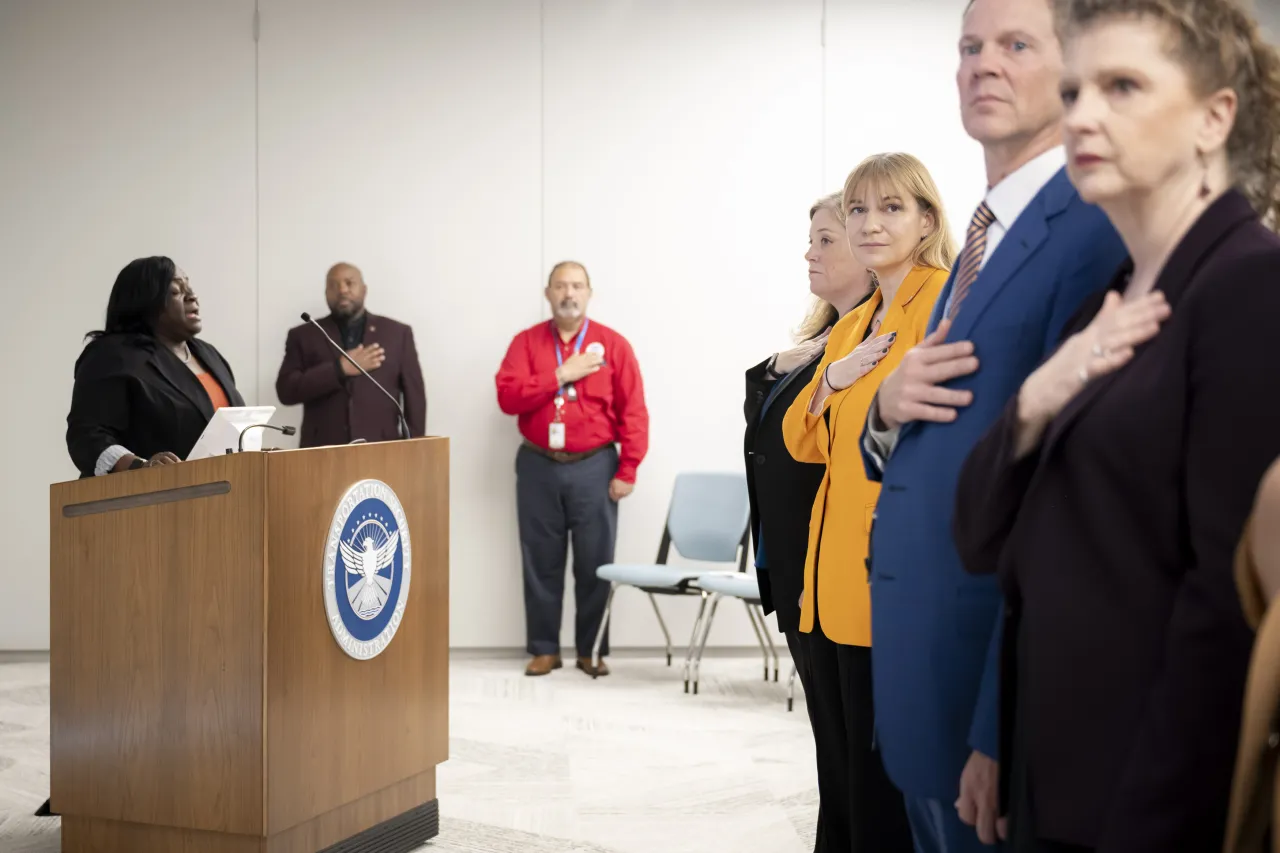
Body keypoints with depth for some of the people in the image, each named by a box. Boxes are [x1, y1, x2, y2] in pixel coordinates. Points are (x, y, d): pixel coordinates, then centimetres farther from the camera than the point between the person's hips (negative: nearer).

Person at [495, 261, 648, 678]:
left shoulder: (613, 344, 1)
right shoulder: (526, 342, 5)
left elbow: (633, 413, -1)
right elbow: (508, 397, -9)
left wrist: (627, 471, -7)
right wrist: (561, 375, -14)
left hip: (594, 468, -1)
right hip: (538, 467, 1)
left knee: (595, 564, 2)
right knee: (541, 563, 6)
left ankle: (591, 650, 13)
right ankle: (544, 649, 16)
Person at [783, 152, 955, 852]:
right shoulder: (851, 325, 17)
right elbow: (802, 442, 16)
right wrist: (833, 379, -1)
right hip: (833, 583, 8)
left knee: (887, 796, -1)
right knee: (841, 776, 17)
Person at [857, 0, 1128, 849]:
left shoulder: (1091, 231, -15)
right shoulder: (985, 237, 14)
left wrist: (1003, 732, -22)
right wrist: (888, 410, -6)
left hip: (996, 667, -9)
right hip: (930, 652, 9)